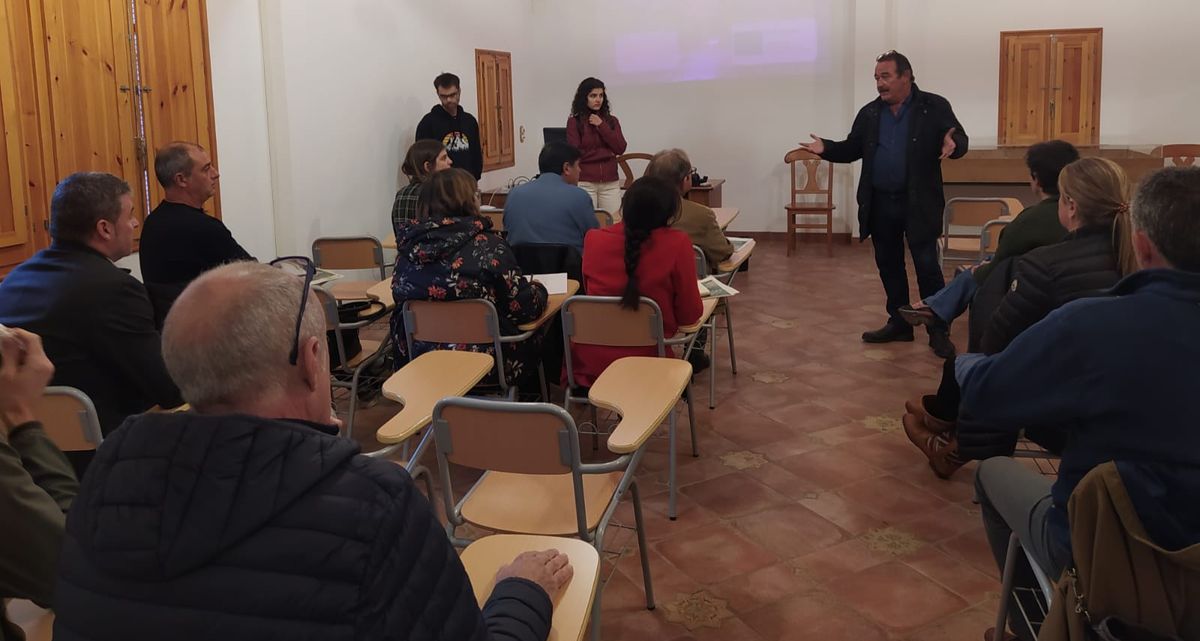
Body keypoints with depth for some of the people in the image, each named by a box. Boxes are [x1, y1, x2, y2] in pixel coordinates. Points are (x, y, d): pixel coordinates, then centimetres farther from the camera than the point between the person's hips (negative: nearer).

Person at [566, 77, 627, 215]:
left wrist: (601, 126, -6)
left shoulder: (611, 121, 11)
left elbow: (620, 148, -1)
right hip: (585, 183, -3)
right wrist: (606, 152, -4)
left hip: (610, 183, 3)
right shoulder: (574, 122, 0)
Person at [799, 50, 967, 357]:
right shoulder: (869, 113, 7)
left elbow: (961, 139, -7)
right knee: (888, 265, 12)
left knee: (927, 267, -3)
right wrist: (826, 148, -7)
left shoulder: (934, 107, -5)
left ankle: (939, 331, 7)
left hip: (918, 204, -5)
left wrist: (952, 144, -30)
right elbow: (852, 149, 11)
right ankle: (899, 323, 25)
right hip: (880, 204, 5)